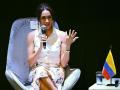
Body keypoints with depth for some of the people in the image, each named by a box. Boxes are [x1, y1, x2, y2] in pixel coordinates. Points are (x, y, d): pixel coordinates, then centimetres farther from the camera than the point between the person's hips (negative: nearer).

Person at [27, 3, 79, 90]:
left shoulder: (62, 35, -1)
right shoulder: (32, 35, 2)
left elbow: (63, 64, -2)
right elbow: (30, 63, -3)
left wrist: (68, 46, -16)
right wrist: (40, 47, -16)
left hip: (56, 73, -1)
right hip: (37, 72, 1)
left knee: (43, 83, -36)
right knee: (41, 70, -35)